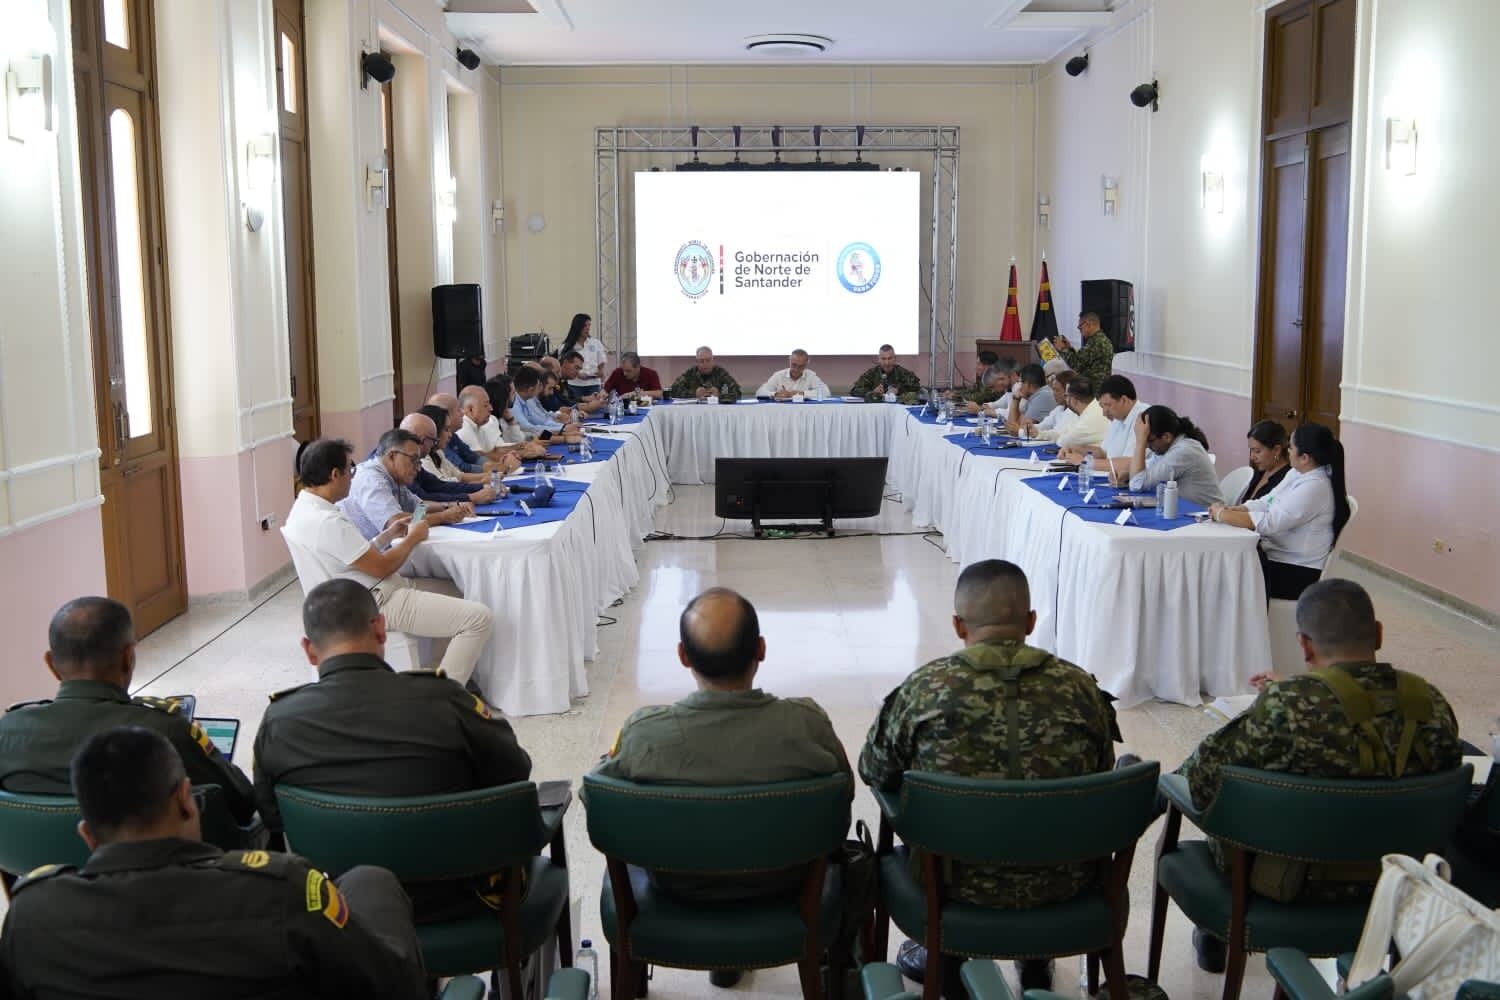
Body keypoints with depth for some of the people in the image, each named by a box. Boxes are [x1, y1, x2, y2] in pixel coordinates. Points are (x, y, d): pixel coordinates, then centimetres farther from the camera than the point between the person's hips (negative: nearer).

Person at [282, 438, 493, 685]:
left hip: (374, 590, 11)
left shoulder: (304, 509, 9)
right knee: (479, 618, -18)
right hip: (378, 603, -11)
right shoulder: (326, 522, -24)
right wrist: (413, 537, -1)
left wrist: (388, 535, 13)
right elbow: (382, 567, -17)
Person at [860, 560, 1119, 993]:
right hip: (1063, 880, 2)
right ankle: (1036, 958, 45)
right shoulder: (1080, 688, -10)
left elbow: (874, 771, -1)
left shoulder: (924, 688, -14)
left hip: (958, 882, -1)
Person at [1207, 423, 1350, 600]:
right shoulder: (1297, 473, 8)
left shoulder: (1315, 487, -23)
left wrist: (1222, 515, -20)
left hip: (1299, 573, -9)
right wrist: (1230, 509, -8)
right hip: (1278, 555, 9)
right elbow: (1266, 503, 9)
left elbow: (1270, 522, -27)